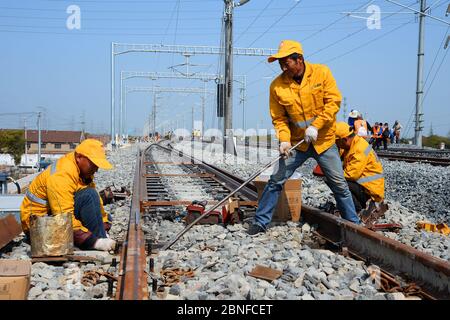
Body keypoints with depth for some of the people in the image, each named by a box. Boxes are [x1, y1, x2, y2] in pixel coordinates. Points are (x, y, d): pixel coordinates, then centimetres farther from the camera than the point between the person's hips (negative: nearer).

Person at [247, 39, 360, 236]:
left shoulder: (321, 73, -10)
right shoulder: (277, 85, -7)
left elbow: (334, 101, -12)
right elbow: (278, 118, -3)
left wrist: (316, 126, -20)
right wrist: (284, 140, -18)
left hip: (324, 141, -1)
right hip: (296, 143, 1)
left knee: (339, 184, 6)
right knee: (276, 181, -3)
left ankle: (353, 223, 23)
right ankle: (261, 222, 10)